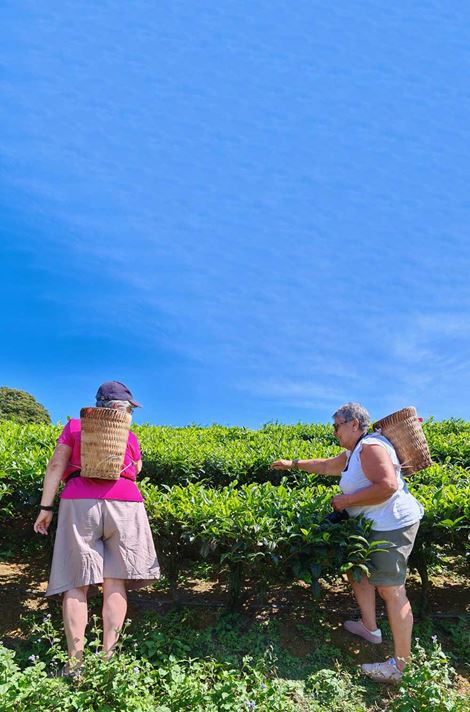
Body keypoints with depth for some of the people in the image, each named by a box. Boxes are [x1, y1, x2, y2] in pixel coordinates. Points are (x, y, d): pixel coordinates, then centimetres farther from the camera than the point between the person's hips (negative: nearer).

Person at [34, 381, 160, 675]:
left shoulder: (74, 426, 14)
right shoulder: (130, 436, 15)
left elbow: (56, 466, 5)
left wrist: (46, 507, 4)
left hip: (79, 503, 0)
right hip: (124, 504, 0)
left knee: (77, 582, 4)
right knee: (115, 582, 4)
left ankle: (75, 661, 1)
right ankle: (108, 656, 4)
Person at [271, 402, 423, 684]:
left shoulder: (370, 447, -20)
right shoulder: (353, 453, 13)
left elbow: (388, 486, -30)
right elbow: (326, 465, 27)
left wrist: (346, 500, -20)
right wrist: (293, 464, 30)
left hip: (393, 524, -11)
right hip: (376, 525, 11)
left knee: (391, 590, -8)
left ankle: (401, 664, -1)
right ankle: (370, 628, 32)